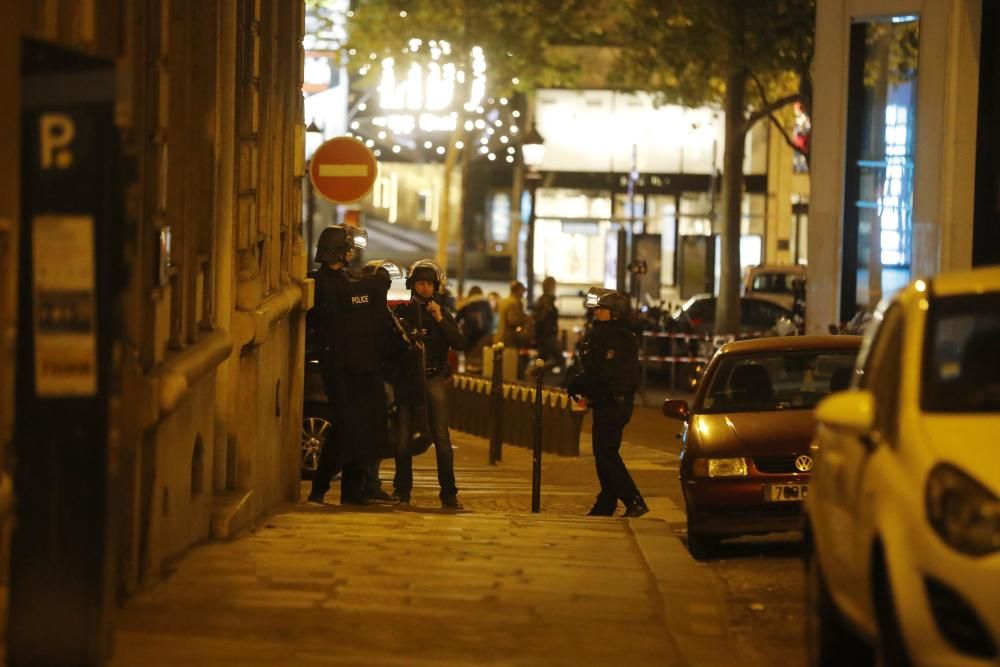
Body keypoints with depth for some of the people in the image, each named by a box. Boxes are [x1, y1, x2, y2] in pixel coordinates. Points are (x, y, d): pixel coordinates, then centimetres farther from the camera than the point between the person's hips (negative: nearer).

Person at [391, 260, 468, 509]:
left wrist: (440, 320, -11)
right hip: (406, 379, 1)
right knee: (403, 437, 0)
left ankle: (449, 494, -9)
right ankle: (402, 491, 10)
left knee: (441, 437, -9)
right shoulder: (401, 311, 9)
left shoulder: (443, 313, 9)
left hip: (434, 379, -1)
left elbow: (460, 344, -3)